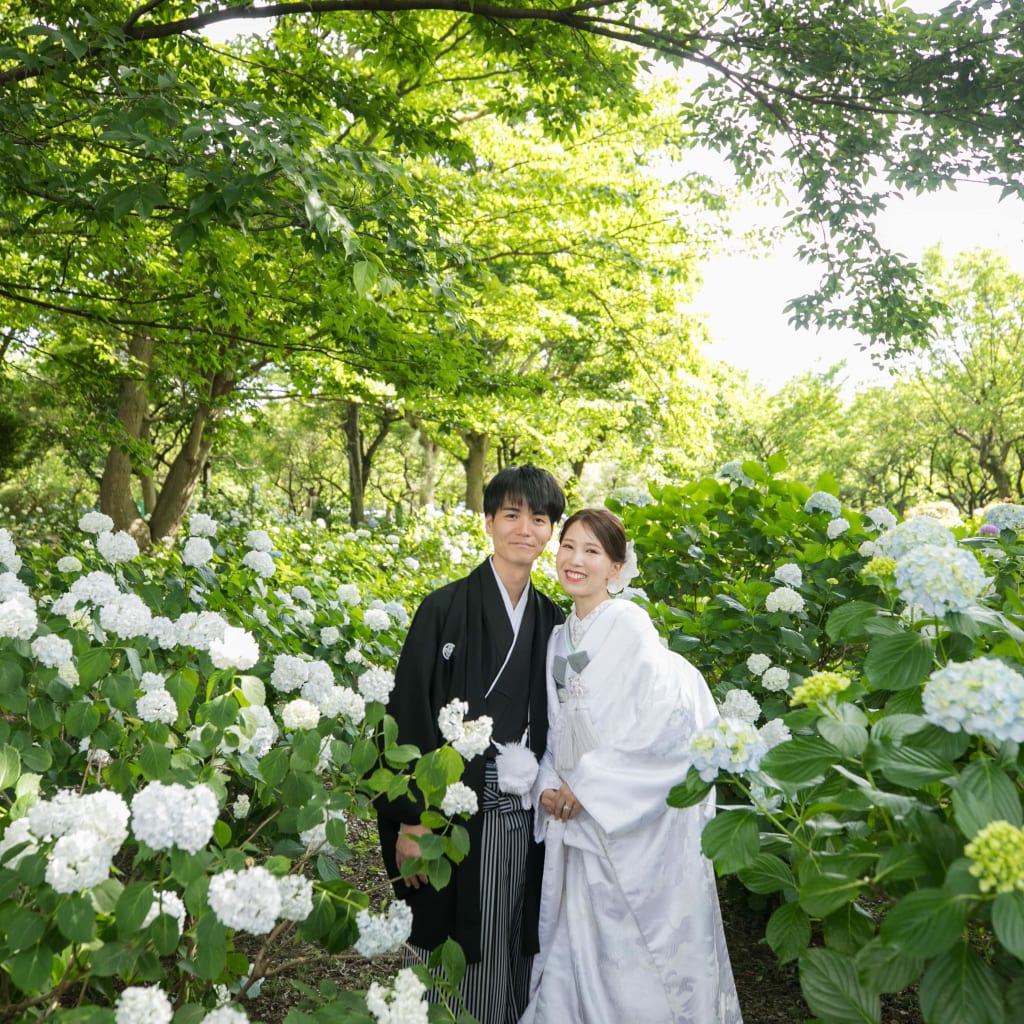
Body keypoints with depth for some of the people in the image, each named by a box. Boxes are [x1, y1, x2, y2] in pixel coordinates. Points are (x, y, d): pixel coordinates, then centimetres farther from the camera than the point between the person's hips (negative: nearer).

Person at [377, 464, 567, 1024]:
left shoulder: (552, 621, 8)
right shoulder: (444, 610, -7)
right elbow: (408, 714, -9)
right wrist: (408, 821, -11)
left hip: (525, 822, 4)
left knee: (512, 958, 14)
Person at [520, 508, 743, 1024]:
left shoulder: (629, 624, -13)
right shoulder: (560, 638, 8)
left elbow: (665, 721, -21)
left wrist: (588, 783, -16)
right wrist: (547, 786, -3)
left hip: (640, 823, -6)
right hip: (580, 824, 6)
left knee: (639, 954, 6)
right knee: (579, 947, 13)